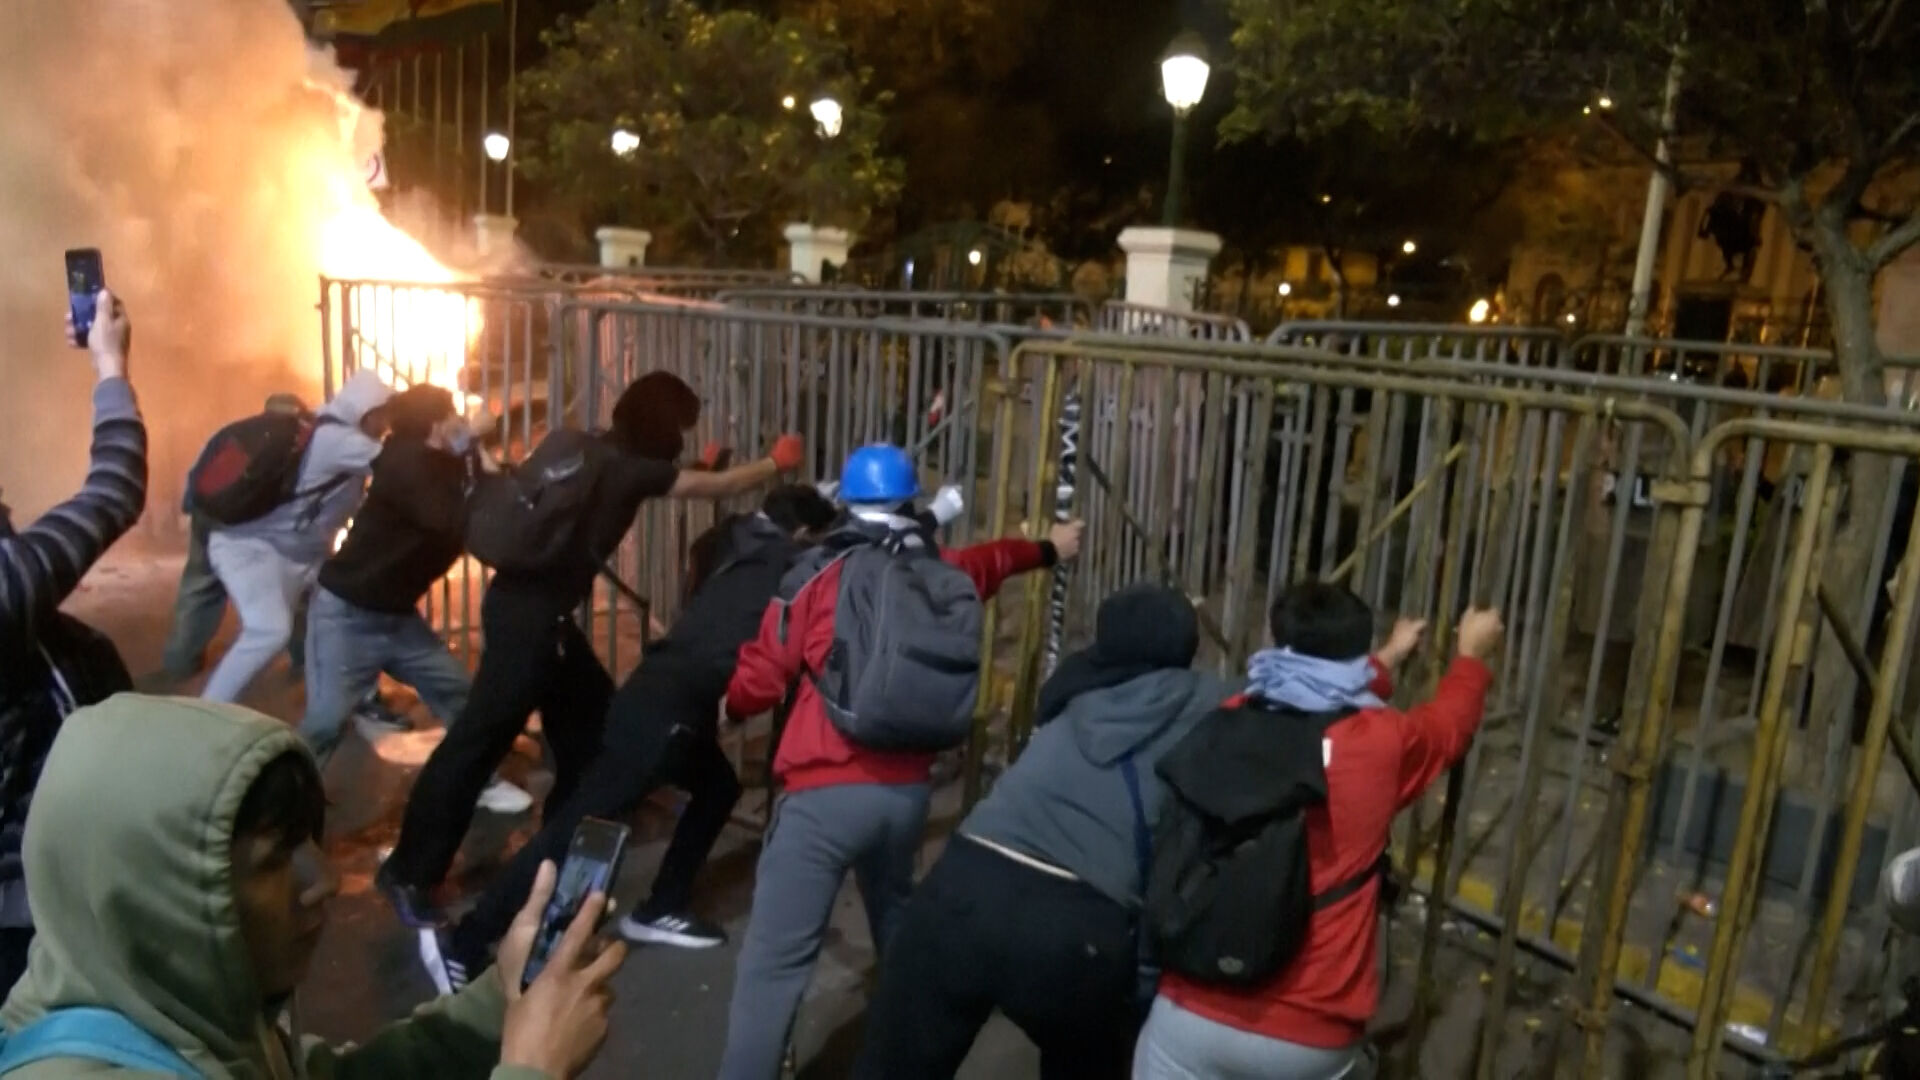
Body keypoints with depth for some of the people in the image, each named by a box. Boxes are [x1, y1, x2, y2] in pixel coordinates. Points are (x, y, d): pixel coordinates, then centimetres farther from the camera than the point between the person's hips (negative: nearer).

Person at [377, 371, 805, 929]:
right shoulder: (624, 468, -15)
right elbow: (718, 486, -8)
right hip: (528, 612, -10)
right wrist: (778, 463, 5)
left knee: (592, 716, 18)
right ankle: (409, 872, 6)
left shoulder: (602, 455, 11)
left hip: (542, 610, 10)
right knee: (479, 740, -4)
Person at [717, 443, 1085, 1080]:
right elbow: (993, 560, 32)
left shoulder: (819, 578, -4)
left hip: (826, 793, -6)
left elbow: (758, 681, 0)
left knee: (772, 964, -6)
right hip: (905, 790, 6)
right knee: (896, 921, 31)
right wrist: (1049, 549, 54)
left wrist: (731, 706, 24)